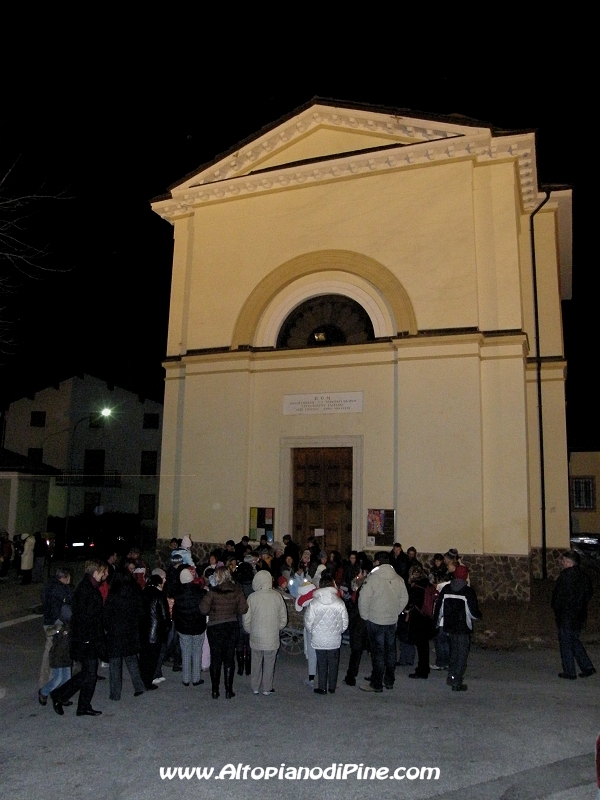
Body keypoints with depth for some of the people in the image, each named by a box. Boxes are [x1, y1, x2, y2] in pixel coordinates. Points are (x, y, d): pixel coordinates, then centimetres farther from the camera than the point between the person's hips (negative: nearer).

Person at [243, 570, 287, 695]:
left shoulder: (252, 597, -13)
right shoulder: (277, 596, -10)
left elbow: (246, 620, -5)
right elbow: (283, 619, -2)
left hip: (256, 638, 0)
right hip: (272, 638, 0)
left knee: (256, 663, 16)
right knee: (269, 664, 14)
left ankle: (255, 687, 27)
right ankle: (267, 688, 22)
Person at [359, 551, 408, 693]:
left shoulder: (373, 578, -17)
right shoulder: (398, 579, 1)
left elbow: (363, 599, -17)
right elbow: (404, 599, 8)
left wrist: (365, 616, -3)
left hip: (375, 621, -5)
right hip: (392, 621, 5)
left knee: (377, 652, 1)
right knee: (390, 650, 16)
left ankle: (376, 684, 7)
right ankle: (389, 681, 27)